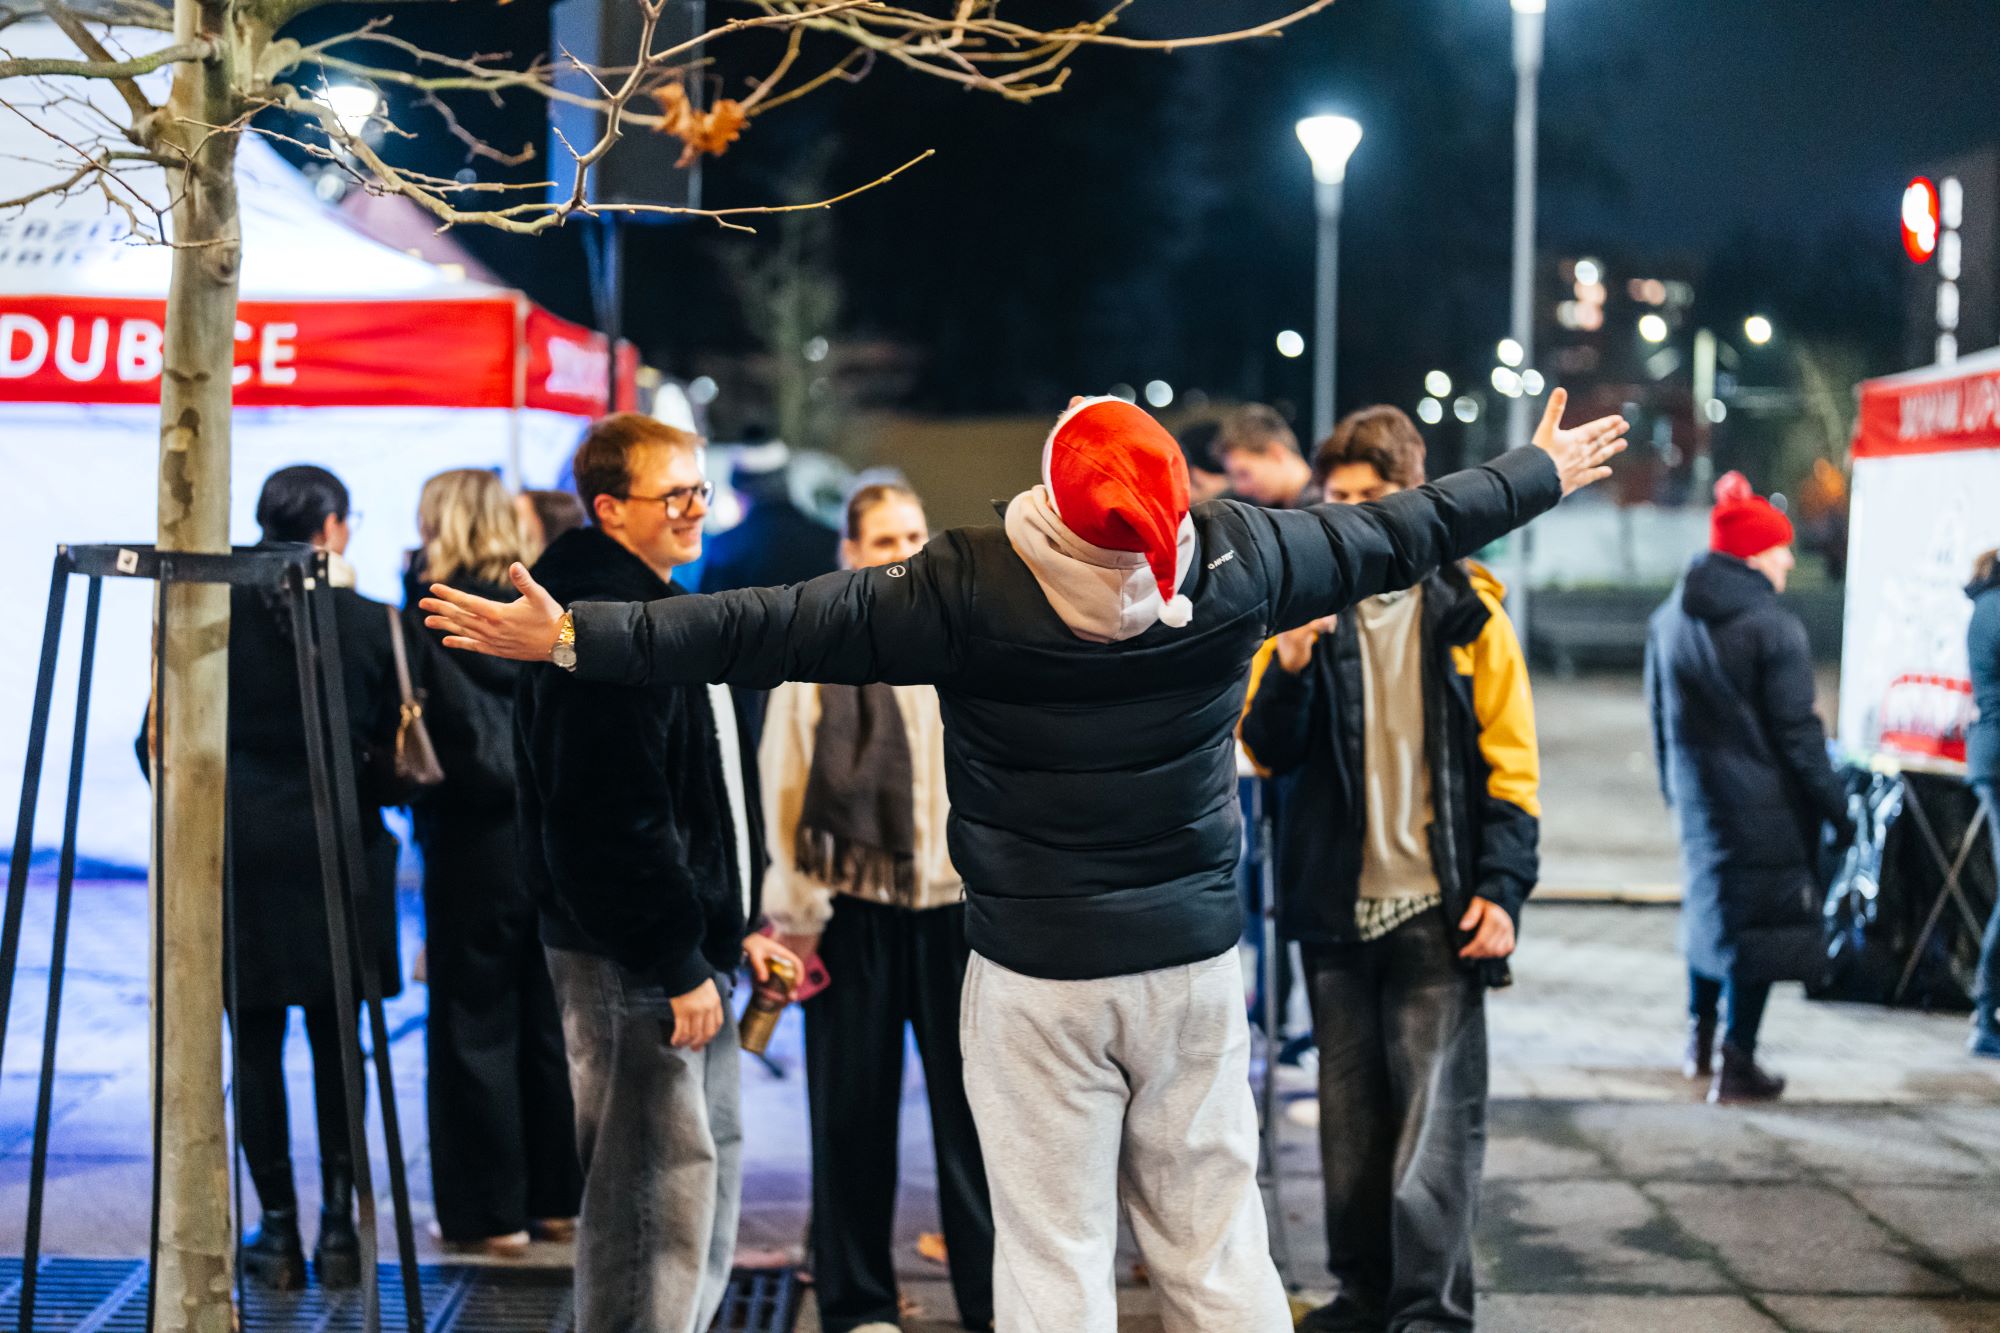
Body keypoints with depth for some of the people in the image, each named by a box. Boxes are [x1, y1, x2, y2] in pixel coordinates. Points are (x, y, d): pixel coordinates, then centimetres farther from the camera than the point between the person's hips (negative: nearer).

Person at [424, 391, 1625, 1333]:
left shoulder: (970, 593, -18)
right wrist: (1546, 471, 24)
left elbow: (767, 629, -17)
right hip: (1197, 958, 3)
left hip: (1039, 975, -3)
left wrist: (572, 638, -11)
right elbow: (1401, 532, 7)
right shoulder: (1239, 561, -8)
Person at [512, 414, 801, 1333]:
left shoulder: (662, 609, 17)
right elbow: (615, 820, -23)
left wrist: (736, 927, 19)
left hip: (687, 948, 11)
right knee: (656, 1176, -8)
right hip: (632, 958, -11)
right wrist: (679, 964, -21)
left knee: (711, 1161, 17)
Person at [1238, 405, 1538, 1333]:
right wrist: (1290, 665, -18)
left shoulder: (1465, 612, -1)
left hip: (1437, 908, -3)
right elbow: (1266, 754, 0)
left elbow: (1511, 764, 0)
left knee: (1437, 1119, -5)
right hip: (1336, 904, 3)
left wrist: (1502, 889, -9)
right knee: (1350, 1115, 11)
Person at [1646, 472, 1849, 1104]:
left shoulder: (1668, 620, 5)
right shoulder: (1773, 627, -18)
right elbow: (1797, 731, -17)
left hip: (1697, 794, 7)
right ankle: (1737, 1064, 2)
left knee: (1709, 902, 22)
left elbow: (1660, 713, 14)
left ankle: (1700, 1040, 32)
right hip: (1764, 803, -7)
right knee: (1757, 919, 1)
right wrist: (1837, 806, -9)